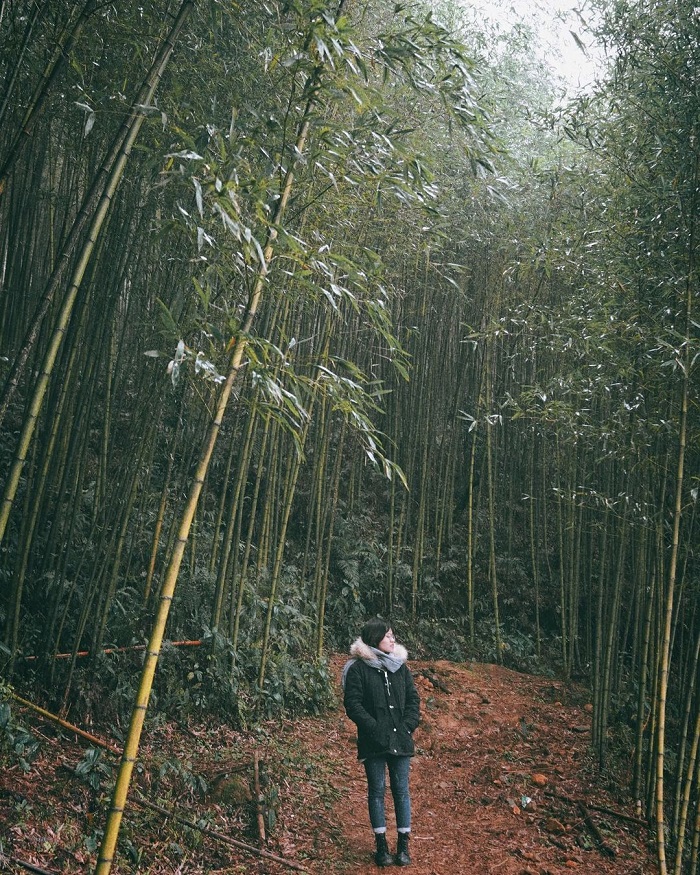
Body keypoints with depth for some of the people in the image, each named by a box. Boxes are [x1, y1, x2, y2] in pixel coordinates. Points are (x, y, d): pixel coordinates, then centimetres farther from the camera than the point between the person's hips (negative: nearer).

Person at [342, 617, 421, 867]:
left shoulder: (400, 665, 7)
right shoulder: (357, 668, -7)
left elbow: (413, 698, 9)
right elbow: (352, 704, -10)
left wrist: (408, 726, -4)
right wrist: (374, 728, -16)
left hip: (400, 740, 3)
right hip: (374, 742, -3)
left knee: (401, 790, 8)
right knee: (377, 791, 7)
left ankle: (403, 844, 18)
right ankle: (381, 845, 18)